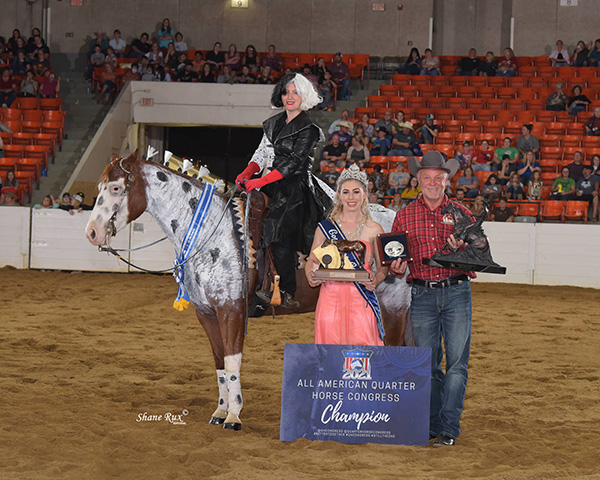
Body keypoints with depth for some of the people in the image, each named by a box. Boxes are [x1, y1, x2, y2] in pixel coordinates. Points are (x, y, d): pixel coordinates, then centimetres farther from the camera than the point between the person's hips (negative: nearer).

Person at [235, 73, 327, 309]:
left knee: (280, 237, -17)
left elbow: (294, 162, -14)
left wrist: (262, 181, -20)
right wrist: (247, 173, -3)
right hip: (271, 187, 7)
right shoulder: (273, 123, 17)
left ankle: (286, 293, -15)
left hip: (295, 188, -7)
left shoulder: (308, 129, -5)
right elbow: (262, 153, 17)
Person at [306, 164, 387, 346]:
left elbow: (383, 266, 11)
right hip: (331, 295, 0)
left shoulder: (374, 229, 7)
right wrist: (311, 275, -8)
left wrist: (376, 280, -10)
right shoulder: (325, 227, 8)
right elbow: (313, 260, 13)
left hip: (361, 299, 0)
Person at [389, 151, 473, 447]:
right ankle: (432, 424, 18)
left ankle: (449, 428, -1)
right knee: (427, 364, 6)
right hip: (422, 296, 1)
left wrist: (462, 250, -16)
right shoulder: (405, 216, 8)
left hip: (457, 292, -1)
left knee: (456, 363, -5)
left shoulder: (461, 214, 6)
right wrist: (396, 267, -12)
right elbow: (393, 259, 11)